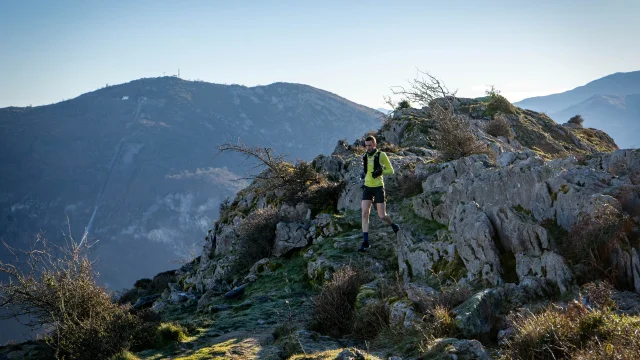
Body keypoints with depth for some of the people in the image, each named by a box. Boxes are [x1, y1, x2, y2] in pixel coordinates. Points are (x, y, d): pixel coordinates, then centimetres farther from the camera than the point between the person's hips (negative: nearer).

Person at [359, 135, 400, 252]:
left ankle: (393, 225, 31)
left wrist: (381, 172, -22)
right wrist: (363, 174, 6)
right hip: (367, 188, 5)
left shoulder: (381, 155, -8)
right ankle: (365, 242, -6)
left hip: (378, 188, -5)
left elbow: (391, 171, -5)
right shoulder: (365, 157, 9)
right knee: (365, 214, -8)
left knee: (382, 216, -4)